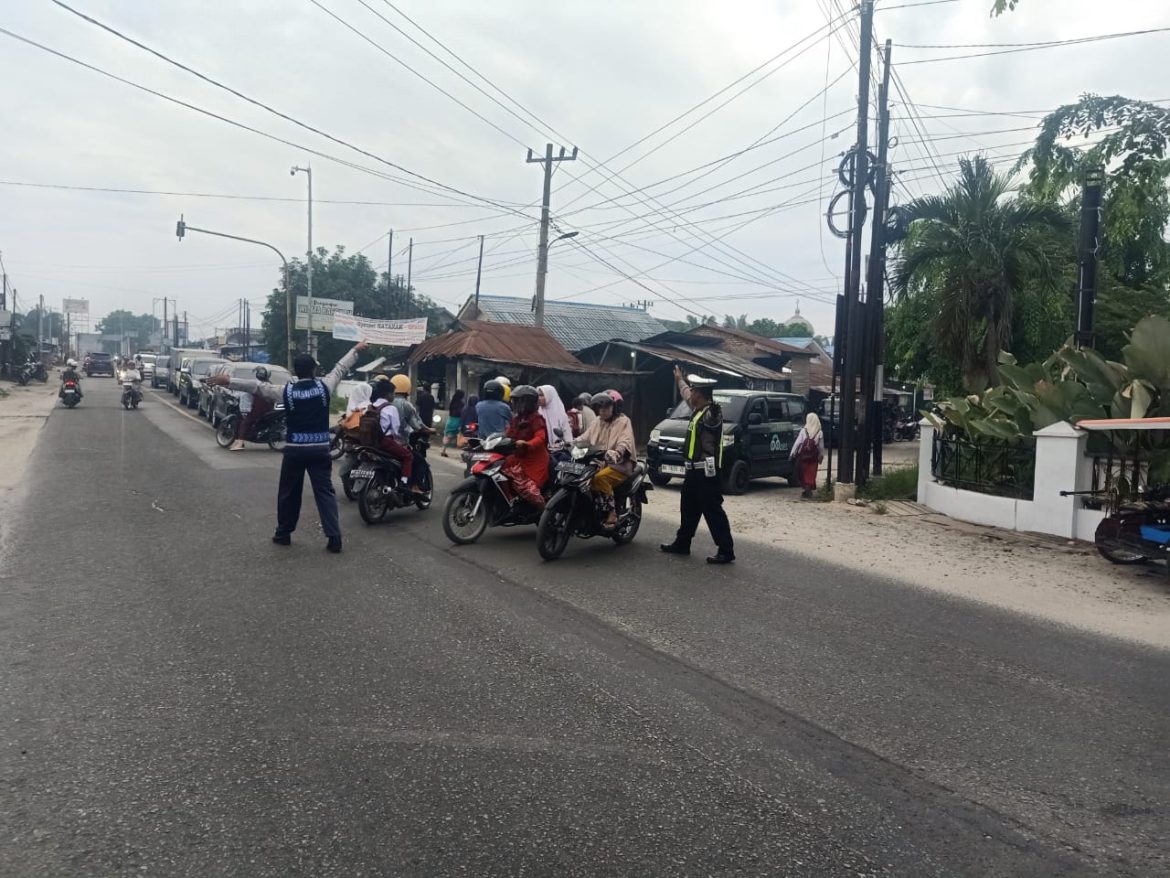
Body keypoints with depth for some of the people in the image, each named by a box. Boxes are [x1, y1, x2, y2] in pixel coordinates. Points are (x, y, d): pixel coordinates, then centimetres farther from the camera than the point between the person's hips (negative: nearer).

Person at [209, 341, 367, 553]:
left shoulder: (287, 391, -4)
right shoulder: (324, 386, -3)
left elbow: (257, 385, -2)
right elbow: (341, 367, 10)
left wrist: (228, 381, 2)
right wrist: (356, 350, 24)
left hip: (295, 450, 0)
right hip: (320, 449, 0)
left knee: (288, 492, 15)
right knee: (325, 492, 1)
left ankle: (283, 533, 26)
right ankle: (334, 537, -6)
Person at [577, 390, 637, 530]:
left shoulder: (623, 422, -2)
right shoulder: (597, 422, 20)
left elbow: (625, 442, -19)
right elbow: (585, 438, 13)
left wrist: (617, 453, -41)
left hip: (618, 465, -6)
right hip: (598, 463, 6)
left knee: (600, 478, -35)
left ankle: (612, 513, -27)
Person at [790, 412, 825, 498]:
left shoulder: (804, 431, -9)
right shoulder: (820, 433, -5)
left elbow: (797, 443, -8)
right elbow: (821, 446, 0)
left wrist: (792, 454, -2)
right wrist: (821, 456, 11)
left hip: (803, 455, -1)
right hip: (813, 457, 1)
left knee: (804, 473, 11)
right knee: (811, 473, 8)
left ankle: (807, 489, 8)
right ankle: (809, 490, 7)